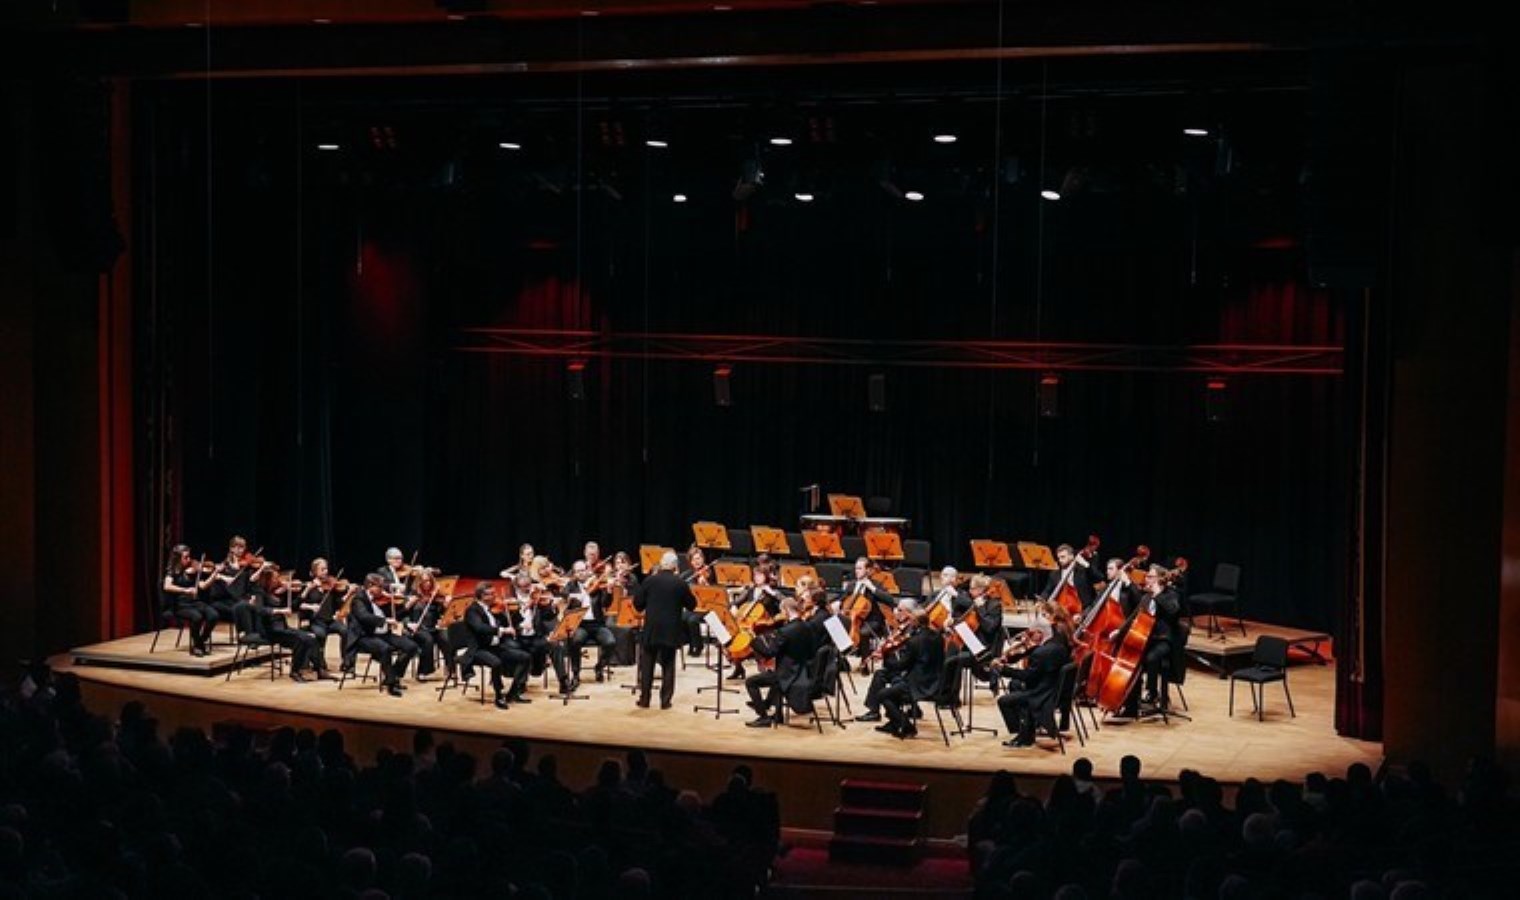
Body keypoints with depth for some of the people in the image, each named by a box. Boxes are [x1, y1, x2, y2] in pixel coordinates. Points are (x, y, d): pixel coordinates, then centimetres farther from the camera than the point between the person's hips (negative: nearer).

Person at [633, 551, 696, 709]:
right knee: (668, 666, 8)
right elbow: (692, 605, 3)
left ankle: (644, 699, 12)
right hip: (671, 630, 0)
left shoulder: (650, 580, -5)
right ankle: (665, 700, 6)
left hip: (651, 629, 0)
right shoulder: (680, 583, -6)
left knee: (647, 665, 11)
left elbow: (637, 604, -1)